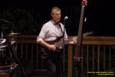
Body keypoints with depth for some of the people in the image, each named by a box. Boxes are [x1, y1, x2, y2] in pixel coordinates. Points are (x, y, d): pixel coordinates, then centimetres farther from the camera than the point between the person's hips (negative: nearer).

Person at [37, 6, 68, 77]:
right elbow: (39, 39, -9)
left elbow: (65, 39, 20)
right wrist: (48, 46, -20)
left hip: (59, 53, 6)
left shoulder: (62, 26, 11)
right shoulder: (47, 25, -6)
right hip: (49, 53, -6)